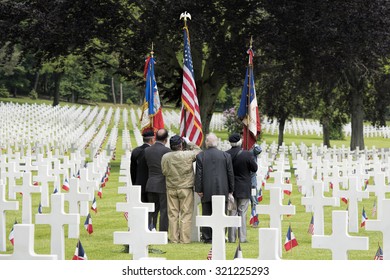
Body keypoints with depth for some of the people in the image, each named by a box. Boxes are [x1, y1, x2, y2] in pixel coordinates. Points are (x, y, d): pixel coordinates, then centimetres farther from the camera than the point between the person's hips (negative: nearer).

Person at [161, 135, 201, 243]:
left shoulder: (165, 157, -5)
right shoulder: (187, 155, -15)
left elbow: (164, 172, 5)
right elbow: (198, 151, 2)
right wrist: (189, 143, 9)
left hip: (171, 189, 3)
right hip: (186, 188, -3)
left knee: (172, 214, 9)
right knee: (186, 214, 3)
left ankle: (173, 238, 10)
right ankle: (185, 238, 1)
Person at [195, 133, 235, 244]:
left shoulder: (200, 156, -3)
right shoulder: (226, 156, 0)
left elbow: (198, 174, -4)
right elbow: (230, 174, 3)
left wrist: (199, 190, 1)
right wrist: (230, 190, 11)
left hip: (206, 191, 0)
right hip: (222, 191, 0)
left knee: (207, 215, 5)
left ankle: (207, 237, 5)